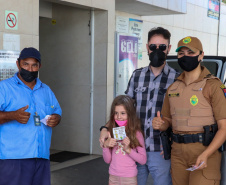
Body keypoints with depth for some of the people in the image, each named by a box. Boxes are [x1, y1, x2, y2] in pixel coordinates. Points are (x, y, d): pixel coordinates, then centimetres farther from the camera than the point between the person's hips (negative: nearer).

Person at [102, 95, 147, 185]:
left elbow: (143, 160, -7)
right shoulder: (111, 132, 1)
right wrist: (106, 145, -12)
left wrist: (128, 149, -18)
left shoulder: (136, 133, -9)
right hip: (113, 177, 3)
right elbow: (107, 160, 4)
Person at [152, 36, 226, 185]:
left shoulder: (213, 85, -5)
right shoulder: (172, 88, 13)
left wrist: (205, 155, -23)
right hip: (178, 153, 5)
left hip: (206, 152, -5)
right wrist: (159, 124, -3)